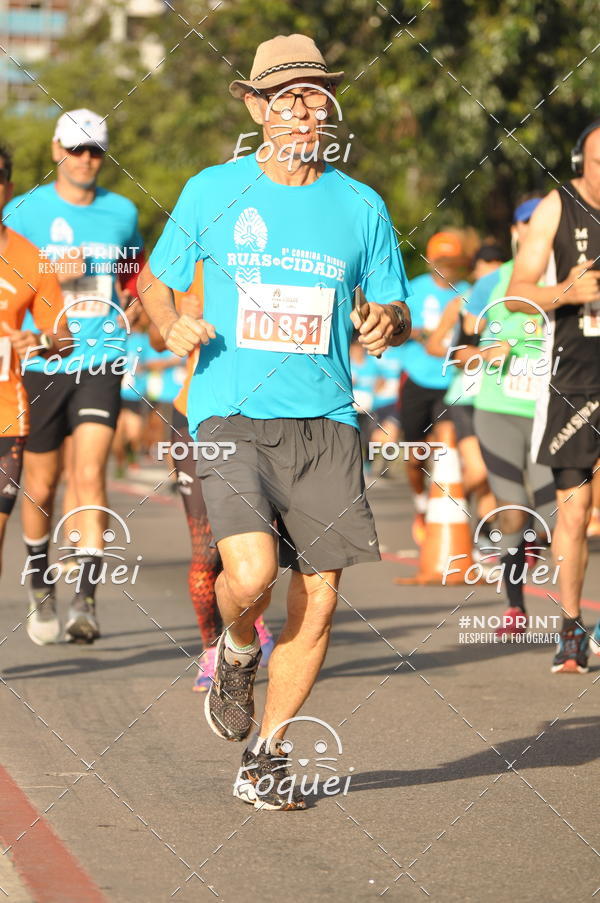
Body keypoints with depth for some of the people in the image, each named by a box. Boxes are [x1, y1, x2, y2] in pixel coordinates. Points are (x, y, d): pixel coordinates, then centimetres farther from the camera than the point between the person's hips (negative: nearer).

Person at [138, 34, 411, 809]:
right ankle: (236, 654, 14)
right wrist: (174, 327, -7)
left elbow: (394, 311, 16)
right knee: (252, 571, -22)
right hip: (232, 415, -2)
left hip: (326, 422, 2)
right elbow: (155, 281, 15)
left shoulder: (360, 206, 8)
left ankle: (265, 755, 15)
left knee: (317, 597, -2)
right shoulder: (213, 192, 5)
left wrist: (386, 325, -9)